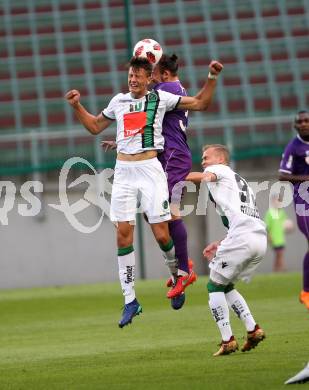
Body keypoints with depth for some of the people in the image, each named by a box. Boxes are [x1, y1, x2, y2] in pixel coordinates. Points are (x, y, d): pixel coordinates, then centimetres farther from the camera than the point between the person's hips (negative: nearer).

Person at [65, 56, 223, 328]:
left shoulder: (160, 98, 4)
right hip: (123, 171, 3)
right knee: (123, 233, -4)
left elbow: (200, 103, 8)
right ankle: (130, 300, 1)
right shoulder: (119, 101, 14)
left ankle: (177, 274, 23)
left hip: (150, 168, -3)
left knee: (161, 234, -8)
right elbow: (95, 127, 28)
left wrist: (212, 78, -3)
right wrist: (77, 106, 17)